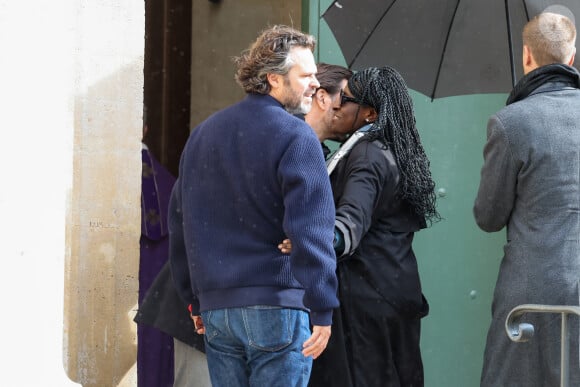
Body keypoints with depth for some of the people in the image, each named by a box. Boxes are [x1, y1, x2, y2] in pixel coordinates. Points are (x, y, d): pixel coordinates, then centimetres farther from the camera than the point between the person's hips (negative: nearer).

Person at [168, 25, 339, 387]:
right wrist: (323, 309, -15)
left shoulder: (202, 135, 14)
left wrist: (194, 298, 24)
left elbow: (180, 221, 18)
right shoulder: (296, 137, -8)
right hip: (277, 304, -6)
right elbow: (311, 228, -16)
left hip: (215, 304, 6)